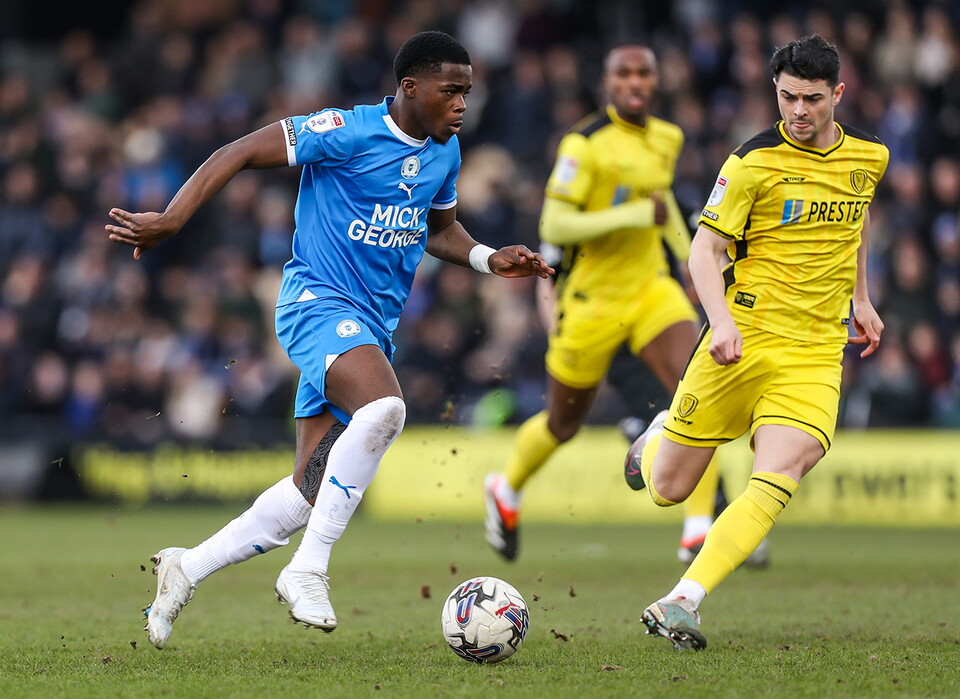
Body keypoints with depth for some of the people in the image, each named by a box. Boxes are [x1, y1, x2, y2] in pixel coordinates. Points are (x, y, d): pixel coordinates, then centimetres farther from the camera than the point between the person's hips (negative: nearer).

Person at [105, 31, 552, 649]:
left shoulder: (444, 152, 10)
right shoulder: (348, 133, -13)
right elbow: (241, 153, -11)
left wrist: (490, 260, 7)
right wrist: (170, 222, -18)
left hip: (372, 328, 8)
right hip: (320, 302, -8)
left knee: (312, 493, 5)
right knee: (384, 406, -36)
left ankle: (188, 569, 22)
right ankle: (308, 571, -29)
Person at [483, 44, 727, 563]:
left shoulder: (667, 139, 4)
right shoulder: (584, 144, -18)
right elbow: (553, 227, -23)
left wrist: (691, 257, 18)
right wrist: (633, 215, -30)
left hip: (651, 288, 5)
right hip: (592, 300, -5)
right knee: (564, 423, 13)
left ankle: (699, 527, -20)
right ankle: (506, 490, 44)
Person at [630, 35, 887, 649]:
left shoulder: (870, 156, 6)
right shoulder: (755, 161, -8)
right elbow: (704, 251, -8)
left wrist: (860, 297, 27)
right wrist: (721, 319, -24)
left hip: (817, 351, 2)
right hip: (744, 338, -2)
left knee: (778, 481, -21)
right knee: (667, 491, 4)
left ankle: (681, 604, -23)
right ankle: (660, 437, 42)